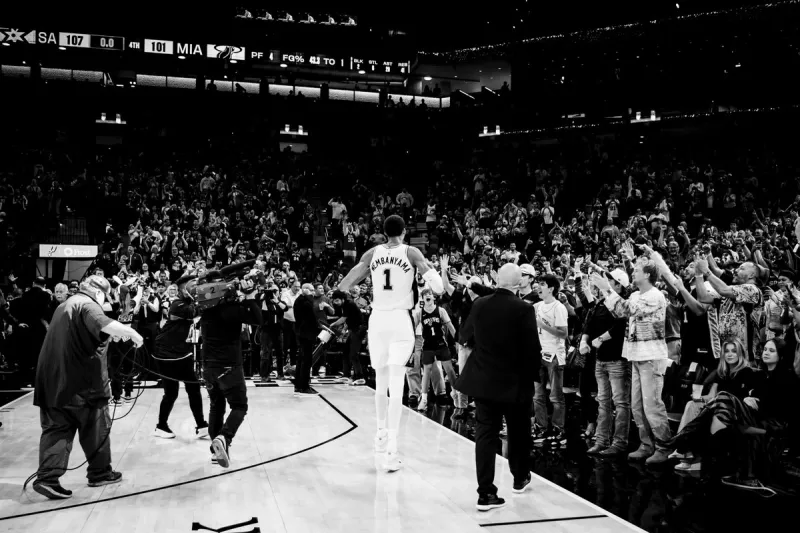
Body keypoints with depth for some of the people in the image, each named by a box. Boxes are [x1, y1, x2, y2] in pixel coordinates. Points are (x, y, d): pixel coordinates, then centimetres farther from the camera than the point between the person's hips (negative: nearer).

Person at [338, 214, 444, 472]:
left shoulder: (372, 253, 5)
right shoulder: (412, 253, -2)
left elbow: (343, 286, 4)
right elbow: (438, 288, -9)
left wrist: (364, 270, 22)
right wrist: (432, 268, 11)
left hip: (377, 319, 3)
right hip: (401, 320, -3)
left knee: (381, 379, 19)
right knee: (396, 384, -5)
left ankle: (381, 434, 33)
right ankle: (391, 450, -11)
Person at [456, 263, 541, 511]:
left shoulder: (480, 304, -3)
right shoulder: (524, 309, -17)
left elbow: (465, 335, 11)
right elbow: (533, 349, -16)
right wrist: (534, 374, 1)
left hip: (484, 380, 3)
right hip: (515, 382, -3)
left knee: (486, 434, 5)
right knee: (518, 432, 20)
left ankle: (486, 493, 3)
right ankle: (520, 478, 38)